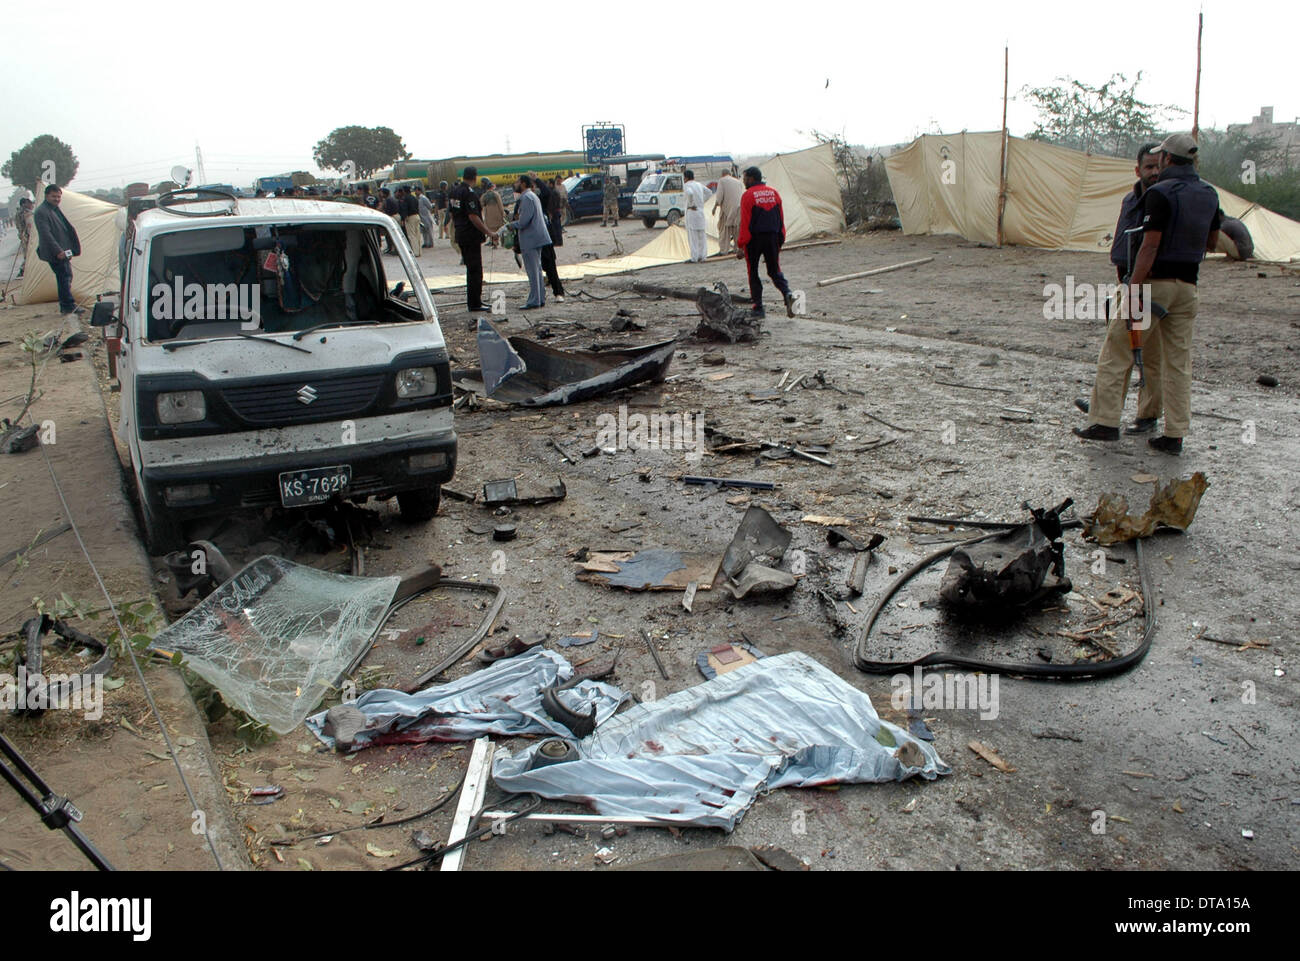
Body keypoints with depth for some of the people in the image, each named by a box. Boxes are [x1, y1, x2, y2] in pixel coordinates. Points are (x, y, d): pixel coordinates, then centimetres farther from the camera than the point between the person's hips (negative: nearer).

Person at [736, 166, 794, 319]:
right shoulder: (774, 193, 9)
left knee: (753, 273, 8)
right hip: (772, 238, 5)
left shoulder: (748, 195, -9)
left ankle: (758, 309, 6)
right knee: (774, 271, 13)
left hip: (754, 239, -5)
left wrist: (740, 246, -9)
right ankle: (788, 294, -14)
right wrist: (780, 241, 17)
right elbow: (781, 219, 11)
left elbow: (745, 223, -12)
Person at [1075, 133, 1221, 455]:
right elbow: (1212, 243, 20)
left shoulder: (1160, 193, -12)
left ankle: (1106, 422, 1)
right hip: (1188, 285, 7)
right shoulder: (1209, 194, 10)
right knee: (1178, 363, 8)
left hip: (1155, 281, -7)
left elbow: (1150, 245, -19)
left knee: (1117, 353, 3)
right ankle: (1175, 435, 9)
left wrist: (1134, 289, -20)